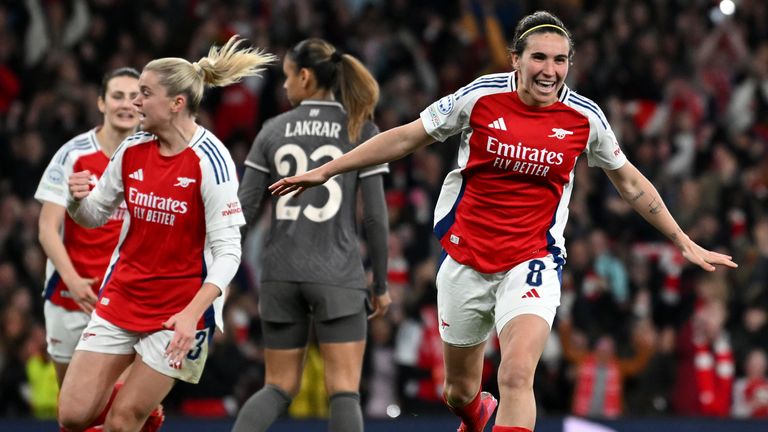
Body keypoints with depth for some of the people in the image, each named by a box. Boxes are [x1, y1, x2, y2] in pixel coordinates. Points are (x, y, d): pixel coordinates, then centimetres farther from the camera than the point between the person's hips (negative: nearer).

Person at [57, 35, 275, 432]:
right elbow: (94, 216, 13)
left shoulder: (210, 160, -17)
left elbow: (227, 251, -18)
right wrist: (79, 198, -11)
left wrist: (192, 314, -29)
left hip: (180, 310, -6)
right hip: (120, 298, 6)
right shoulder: (133, 150, 1)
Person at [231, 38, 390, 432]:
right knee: (344, 392, -2)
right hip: (337, 275, -3)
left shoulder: (274, 131, 5)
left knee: (279, 388, 12)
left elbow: (244, 209, 2)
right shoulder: (361, 131, 0)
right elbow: (375, 215, -3)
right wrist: (381, 285, 6)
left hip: (280, 273, 3)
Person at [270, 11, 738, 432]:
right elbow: (406, 137, 4)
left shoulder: (585, 117, -4)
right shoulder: (481, 97, -7)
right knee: (461, 391, 13)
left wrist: (685, 243, 13)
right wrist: (325, 171, 4)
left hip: (532, 264, -1)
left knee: (516, 376, -25)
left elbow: (630, 181, 11)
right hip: (465, 262, 1)